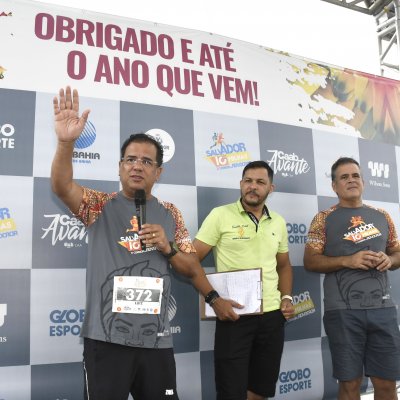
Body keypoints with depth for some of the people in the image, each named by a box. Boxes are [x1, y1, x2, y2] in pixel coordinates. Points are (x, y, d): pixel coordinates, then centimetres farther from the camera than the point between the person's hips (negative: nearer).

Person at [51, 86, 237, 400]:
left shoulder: (170, 214, 10)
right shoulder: (101, 206, 3)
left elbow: (191, 269, 12)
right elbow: (61, 185, -17)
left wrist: (168, 247, -7)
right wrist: (66, 141, -34)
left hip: (156, 339, 2)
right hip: (106, 337, -2)